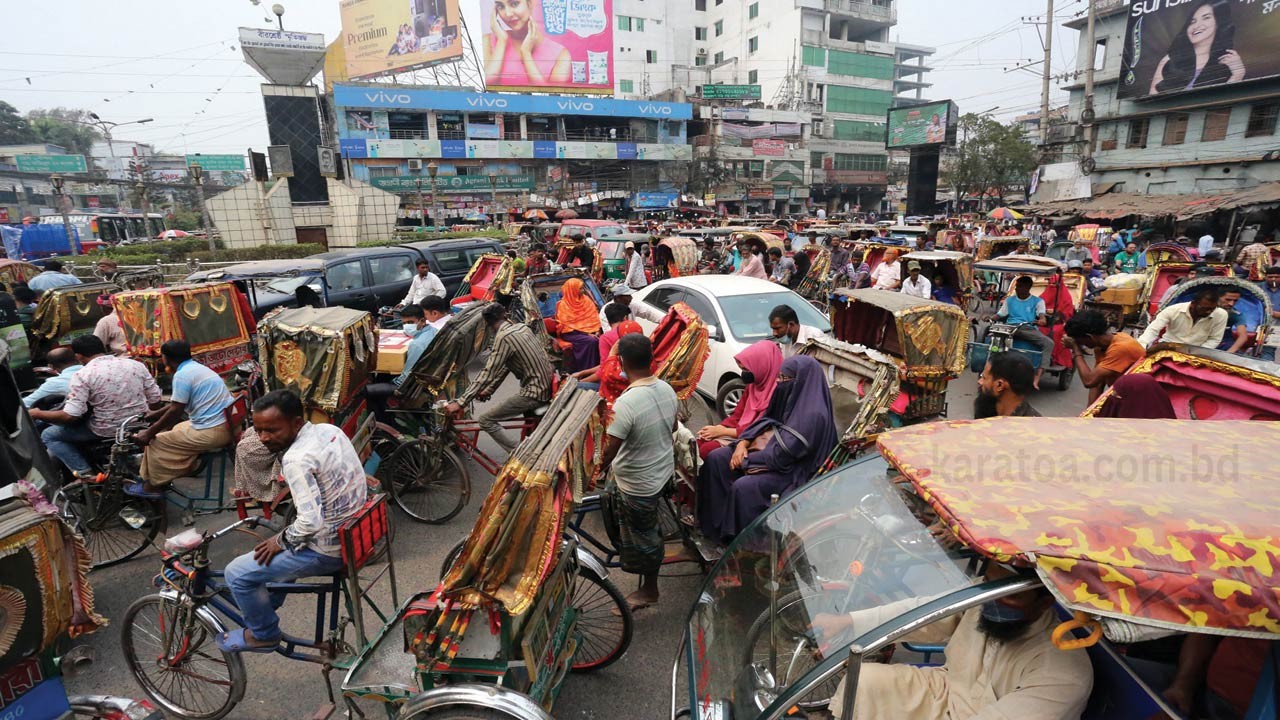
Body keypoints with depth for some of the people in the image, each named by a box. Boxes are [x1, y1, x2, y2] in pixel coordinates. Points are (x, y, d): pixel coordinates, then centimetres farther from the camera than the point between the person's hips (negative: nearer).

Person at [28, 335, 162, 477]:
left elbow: (70, 416, -17)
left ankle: (84, 472, 1)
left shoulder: (82, 375, -13)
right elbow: (155, 401, 1)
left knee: (48, 435, 15)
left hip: (106, 431, -5)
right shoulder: (136, 364, -2)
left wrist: (37, 414, -1)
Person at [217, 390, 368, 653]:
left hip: (329, 549, -9)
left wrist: (282, 541, -10)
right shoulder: (330, 429, 0)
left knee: (237, 573, 4)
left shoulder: (297, 459, -26)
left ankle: (263, 634, 23)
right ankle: (263, 611, 48)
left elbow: (311, 522, -30)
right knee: (280, 545, 33)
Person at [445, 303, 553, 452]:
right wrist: (489, 390, 15)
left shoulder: (503, 338, -16)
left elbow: (487, 373, -20)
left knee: (485, 420, -3)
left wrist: (460, 402, -19)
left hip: (534, 393, -9)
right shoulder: (522, 327, 8)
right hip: (548, 386, 9)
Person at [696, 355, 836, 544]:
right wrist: (743, 442, -7)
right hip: (768, 450, 9)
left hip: (790, 469, -9)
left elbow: (783, 454, -25)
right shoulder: (793, 396, 0)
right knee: (715, 458, -2)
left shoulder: (814, 415, -26)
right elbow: (766, 421, 10)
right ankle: (714, 520, 6)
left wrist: (746, 460, -15)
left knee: (743, 487, -30)